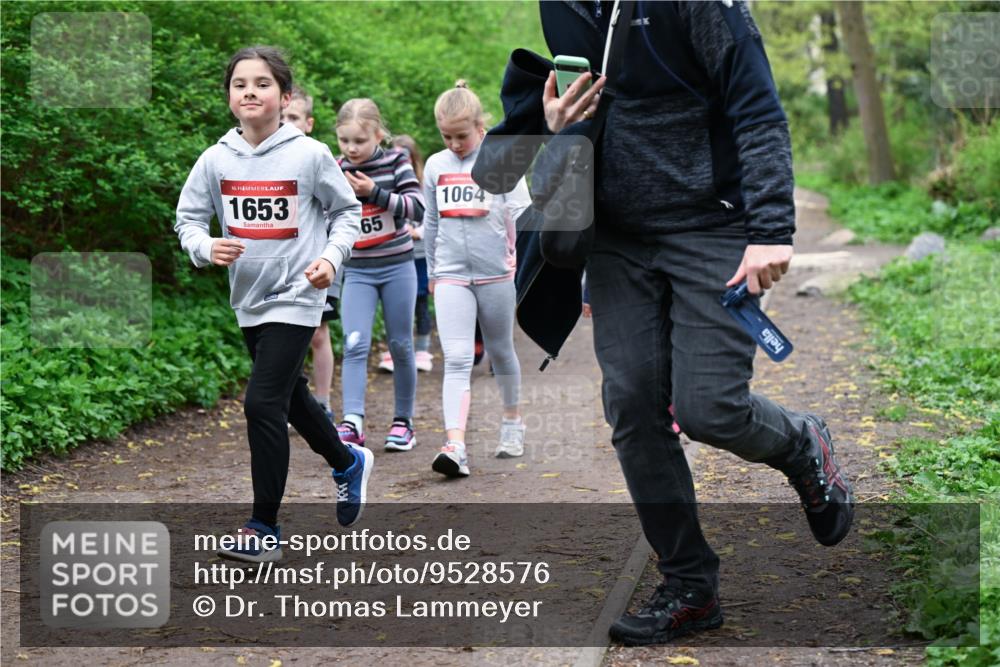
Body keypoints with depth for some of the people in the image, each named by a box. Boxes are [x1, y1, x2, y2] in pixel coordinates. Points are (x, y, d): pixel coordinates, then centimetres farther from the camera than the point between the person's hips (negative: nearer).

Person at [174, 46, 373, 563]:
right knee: (290, 398, 21)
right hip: (248, 298, 6)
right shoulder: (216, 159, -2)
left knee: (263, 404, -13)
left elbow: (347, 211, 2)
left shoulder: (310, 155, -10)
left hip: (295, 296, -5)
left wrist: (332, 255, -13)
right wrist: (207, 248, -16)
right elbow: (187, 218, 4)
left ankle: (264, 528, -3)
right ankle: (348, 463, 47)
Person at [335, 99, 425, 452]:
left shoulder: (396, 162, -5)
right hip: (357, 272, 1)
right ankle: (352, 423, -21)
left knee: (400, 345, 7)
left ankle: (403, 420, 20)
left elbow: (418, 208, -14)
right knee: (355, 344, -14)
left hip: (397, 267, 0)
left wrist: (375, 193, -22)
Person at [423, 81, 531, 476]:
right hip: (451, 275, 2)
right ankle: (455, 446, -21)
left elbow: (521, 216, -6)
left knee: (500, 352, 15)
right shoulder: (435, 166, 7)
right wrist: (432, 271, 22)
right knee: (456, 359, -10)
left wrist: (525, 263, -14)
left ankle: (512, 423, 36)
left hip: (495, 272, -2)